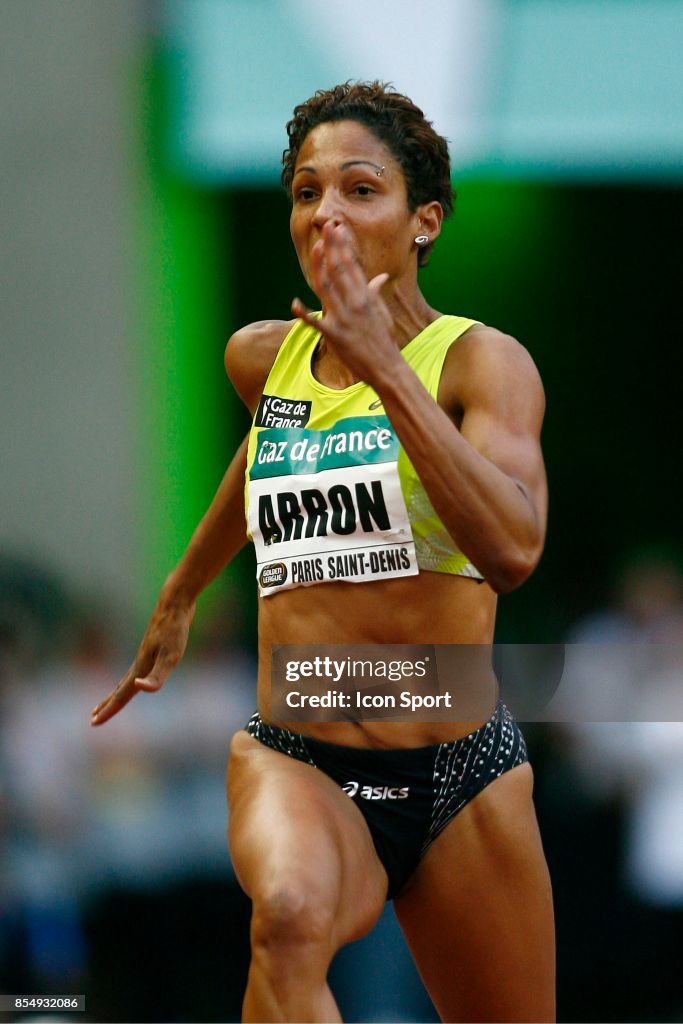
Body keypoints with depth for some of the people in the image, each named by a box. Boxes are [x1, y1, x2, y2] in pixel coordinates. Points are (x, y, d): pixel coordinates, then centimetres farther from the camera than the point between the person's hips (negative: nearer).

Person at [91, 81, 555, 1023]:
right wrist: (180, 594, 46)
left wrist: (383, 363, -25)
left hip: (460, 777, -1)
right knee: (290, 916, -34)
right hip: (294, 763, 2)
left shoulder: (481, 361, -7)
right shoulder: (261, 358, 8)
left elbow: (512, 549, -25)